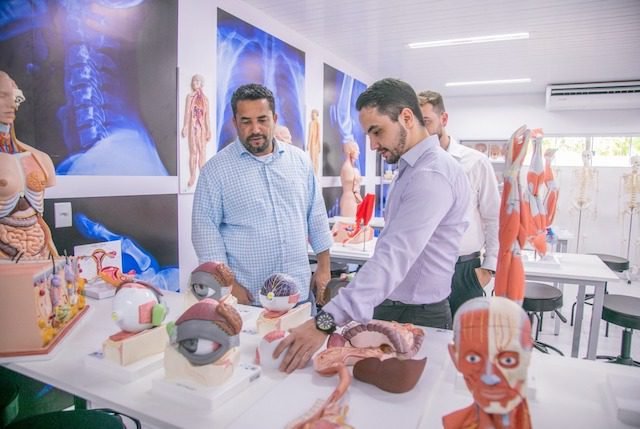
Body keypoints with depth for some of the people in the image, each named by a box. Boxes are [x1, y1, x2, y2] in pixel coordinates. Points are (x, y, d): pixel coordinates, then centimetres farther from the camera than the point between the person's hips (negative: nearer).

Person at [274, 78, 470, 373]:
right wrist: (359, 284, 11)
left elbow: (394, 257, -35)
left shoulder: (432, 174, -24)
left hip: (417, 317, -9)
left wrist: (327, 322, -40)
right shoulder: (411, 168, 10)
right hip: (389, 306, 9)